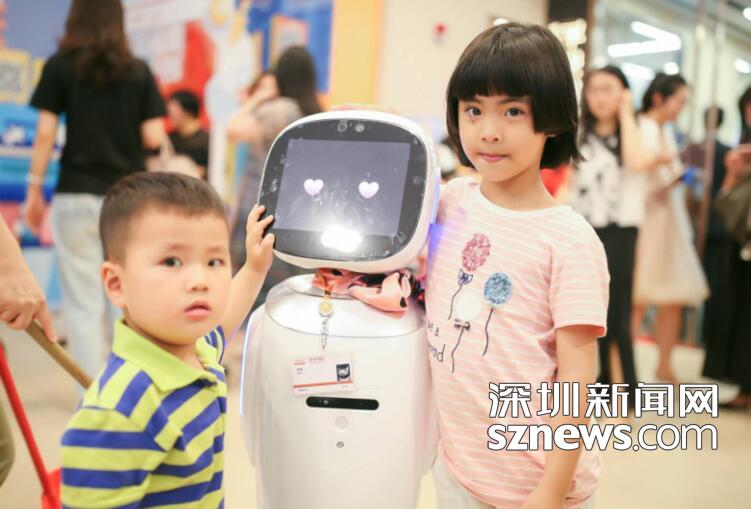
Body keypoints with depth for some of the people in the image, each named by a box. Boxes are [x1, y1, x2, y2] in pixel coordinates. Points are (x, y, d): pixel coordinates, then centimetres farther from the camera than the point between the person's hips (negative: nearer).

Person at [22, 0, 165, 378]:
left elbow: (45, 134, -3)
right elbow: (153, 137, 0)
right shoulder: (139, 72, 5)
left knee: (83, 303, 4)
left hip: (76, 195, -1)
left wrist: (34, 190, 4)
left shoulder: (59, 66, 2)